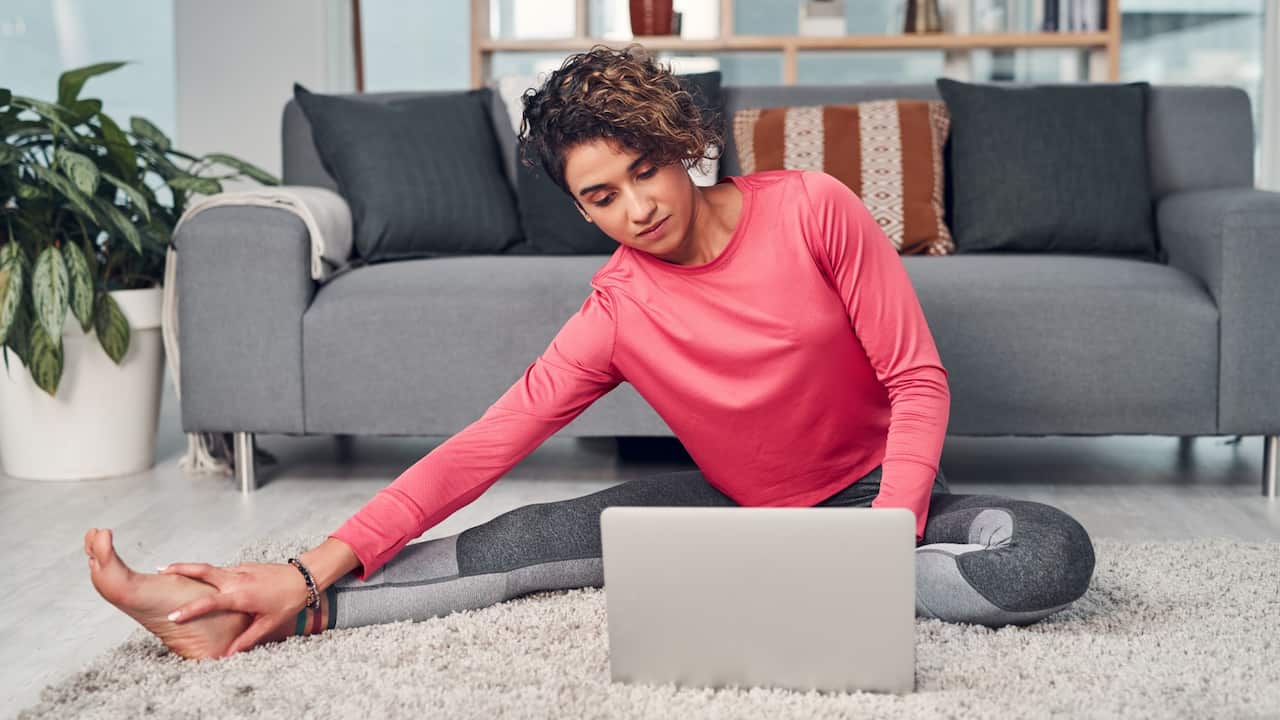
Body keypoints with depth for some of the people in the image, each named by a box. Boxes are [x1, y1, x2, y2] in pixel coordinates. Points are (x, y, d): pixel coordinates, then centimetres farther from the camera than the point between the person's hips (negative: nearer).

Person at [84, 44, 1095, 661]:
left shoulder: (812, 209, -17)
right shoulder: (615, 316, -13)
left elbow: (918, 378, -13)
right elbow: (485, 444, -18)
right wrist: (313, 572, -26)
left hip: (871, 494, -1)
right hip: (734, 505, 1)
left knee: (1053, 554, -29)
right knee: (537, 539, -18)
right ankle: (247, 621, -19)